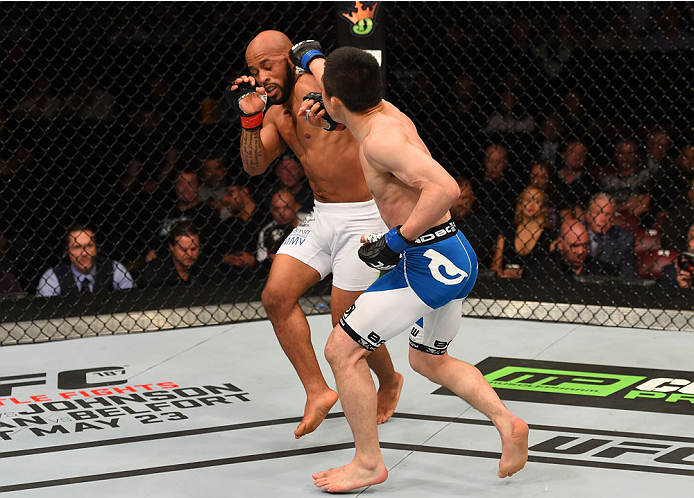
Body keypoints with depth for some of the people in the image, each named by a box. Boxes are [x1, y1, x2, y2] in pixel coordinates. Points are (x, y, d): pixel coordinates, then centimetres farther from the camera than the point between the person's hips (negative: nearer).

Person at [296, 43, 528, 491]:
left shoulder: (380, 139, -21)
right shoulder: (387, 111, 6)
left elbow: (445, 188, -32)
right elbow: (351, 89, 30)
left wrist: (396, 241, -25)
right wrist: (311, 58, 43)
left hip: (429, 261, -10)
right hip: (455, 257, 10)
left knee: (343, 351, -2)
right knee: (429, 360, 27)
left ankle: (368, 463, 5)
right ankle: (507, 423, 13)